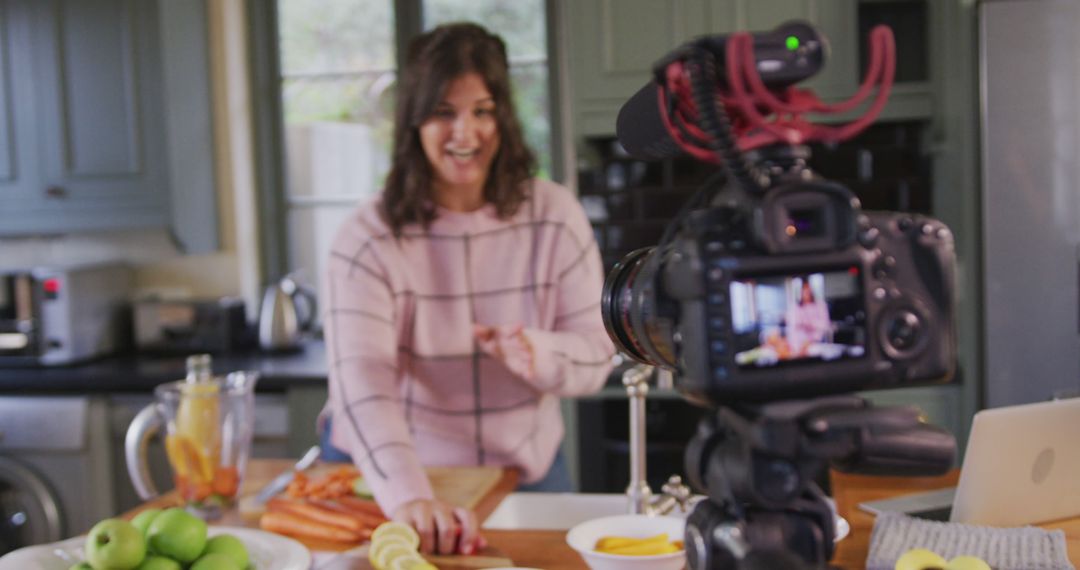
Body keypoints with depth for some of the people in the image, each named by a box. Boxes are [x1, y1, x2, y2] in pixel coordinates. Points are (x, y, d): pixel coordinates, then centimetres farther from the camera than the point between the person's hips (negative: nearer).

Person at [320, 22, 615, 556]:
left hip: (526, 470, 3)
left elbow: (596, 354, -7)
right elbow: (361, 378, -29)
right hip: (390, 479, -2)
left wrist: (536, 356, -30)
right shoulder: (367, 239, -16)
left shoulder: (555, 217, -8)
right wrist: (409, 497, -45)